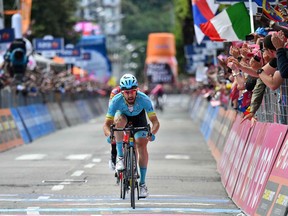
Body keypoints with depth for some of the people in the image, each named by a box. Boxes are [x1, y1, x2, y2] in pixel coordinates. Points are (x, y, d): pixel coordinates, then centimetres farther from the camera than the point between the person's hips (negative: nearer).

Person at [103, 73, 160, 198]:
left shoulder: (144, 99, -36)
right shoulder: (116, 101, -35)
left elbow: (155, 122, -34)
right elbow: (107, 124, -32)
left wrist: (152, 133, -55)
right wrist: (109, 135, -53)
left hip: (139, 118, 0)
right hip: (123, 116, 0)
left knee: (142, 146, -17)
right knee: (119, 120, -36)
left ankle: (142, 183, -8)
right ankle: (119, 157, -26)